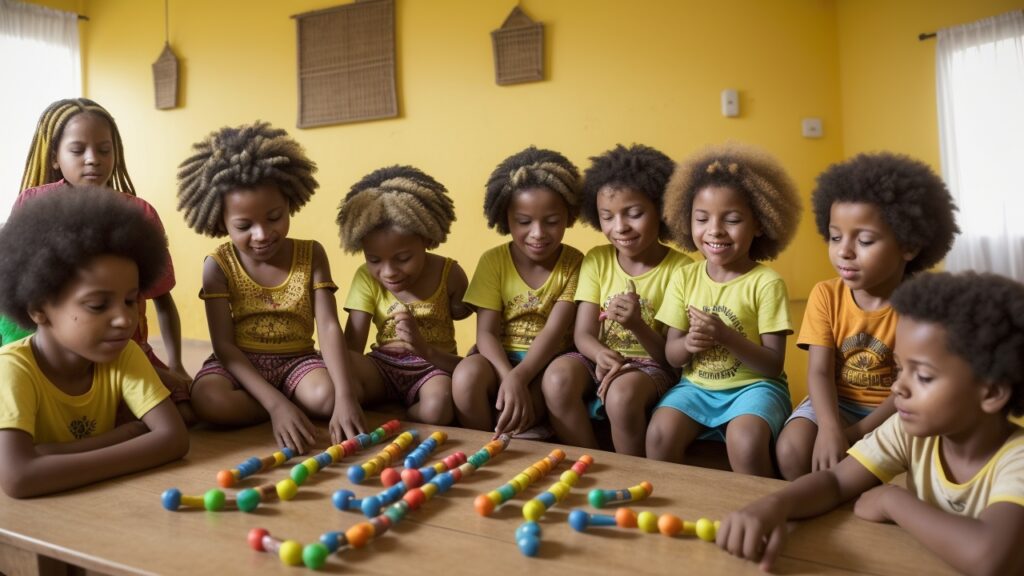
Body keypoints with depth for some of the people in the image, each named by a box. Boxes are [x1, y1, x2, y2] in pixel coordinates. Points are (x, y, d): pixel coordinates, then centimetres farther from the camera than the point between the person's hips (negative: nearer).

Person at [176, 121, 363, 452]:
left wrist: (346, 395, -33)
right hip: (238, 363, 1)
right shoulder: (218, 266, -8)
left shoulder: (311, 254, -5)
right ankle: (300, 405, -14)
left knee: (329, 395, -34)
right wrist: (276, 404, -30)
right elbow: (224, 344, -14)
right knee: (210, 401, -34)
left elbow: (329, 328, -15)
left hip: (296, 361, -1)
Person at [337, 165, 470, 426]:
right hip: (384, 365, 1)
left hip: (434, 365, -1)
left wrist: (424, 348, -29)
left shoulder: (449, 274, -10)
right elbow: (350, 348, -15)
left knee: (437, 409, -35)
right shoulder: (366, 278, -8)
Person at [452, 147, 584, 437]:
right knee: (466, 376, -32)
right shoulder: (492, 261, -4)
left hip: (550, 361, 0)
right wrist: (508, 377, -31)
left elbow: (554, 332, -17)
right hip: (501, 357, 1)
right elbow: (486, 332, -10)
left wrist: (518, 378, -34)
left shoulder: (573, 262, -6)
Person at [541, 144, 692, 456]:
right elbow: (583, 333, -4)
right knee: (557, 377, -28)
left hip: (652, 365, -3)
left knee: (622, 394, -35)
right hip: (600, 359, 3)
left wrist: (637, 325, -29)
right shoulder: (597, 260, 2)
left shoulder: (680, 268, -8)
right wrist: (601, 354, -28)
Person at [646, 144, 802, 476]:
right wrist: (688, 344, -19)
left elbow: (774, 364, -11)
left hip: (754, 386, -3)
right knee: (659, 433, -22)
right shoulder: (686, 279, 2)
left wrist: (726, 336, -26)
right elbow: (672, 355, 4)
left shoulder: (766, 283, -9)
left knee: (745, 440, -31)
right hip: (697, 385, 3)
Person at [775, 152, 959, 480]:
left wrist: (858, 432, -25)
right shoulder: (825, 295, -8)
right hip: (838, 401, 2)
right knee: (792, 450, -24)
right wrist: (829, 428, -33)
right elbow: (819, 372, -14)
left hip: (895, 409, -1)